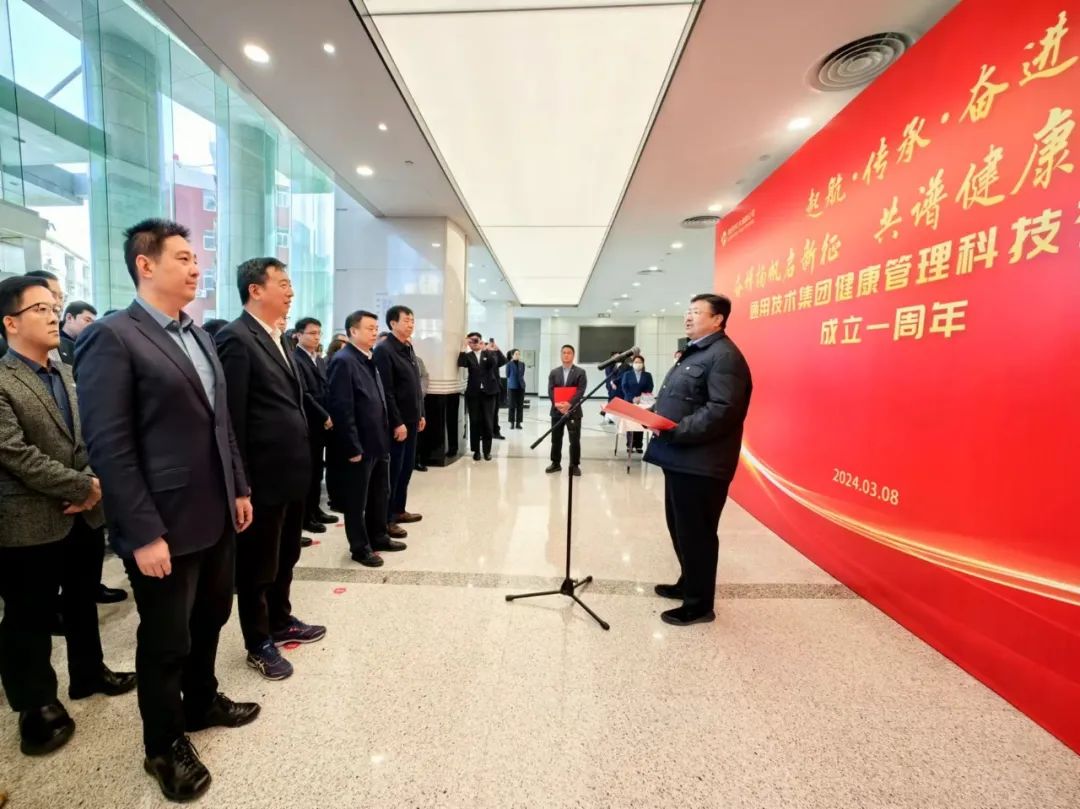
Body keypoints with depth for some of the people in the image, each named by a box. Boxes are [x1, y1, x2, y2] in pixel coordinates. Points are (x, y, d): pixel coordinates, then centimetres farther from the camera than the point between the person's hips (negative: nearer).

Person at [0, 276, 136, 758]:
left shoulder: (68, 374, 9)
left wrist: (92, 490, -6)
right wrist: (84, 486, -16)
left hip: (84, 515, 6)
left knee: (83, 604, 20)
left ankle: (88, 673, 38)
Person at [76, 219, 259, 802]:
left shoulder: (198, 336, 11)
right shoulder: (112, 338, -13)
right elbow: (108, 446, -17)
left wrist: (239, 488, 12)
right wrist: (143, 533, -18)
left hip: (215, 516, 7)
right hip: (165, 527, -7)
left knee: (209, 620, 22)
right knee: (166, 641, 13)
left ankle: (202, 702, 46)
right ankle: (164, 746, 36)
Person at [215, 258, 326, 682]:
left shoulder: (279, 338, 13)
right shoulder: (236, 338, -15)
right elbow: (231, 416, -17)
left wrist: (301, 457, 14)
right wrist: (241, 481, -16)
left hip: (292, 469, 9)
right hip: (264, 473, -8)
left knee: (285, 557, 22)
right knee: (258, 564, 10)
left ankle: (281, 622, 41)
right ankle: (258, 644, 29)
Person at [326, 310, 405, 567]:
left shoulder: (370, 360, 12)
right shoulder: (343, 361, -15)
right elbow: (341, 409, -20)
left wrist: (385, 436, 13)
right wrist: (353, 447, -20)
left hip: (378, 442, 9)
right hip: (359, 445, -8)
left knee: (381, 494, 20)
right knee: (357, 500, 9)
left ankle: (378, 537, 37)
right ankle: (360, 548, 24)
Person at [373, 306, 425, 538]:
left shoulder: (409, 349, 13)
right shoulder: (384, 350, -14)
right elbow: (386, 391, -19)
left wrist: (420, 415, 14)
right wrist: (397, 422, -19)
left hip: (411, 419, 8)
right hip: (397, 422, -8)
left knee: (407, 467, 15)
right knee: (393, 470, 1)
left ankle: (399, 510, 29)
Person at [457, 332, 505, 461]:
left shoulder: (489, 353, 6)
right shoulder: (468, 355, 6)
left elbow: (494, 363, -14)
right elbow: (461, 364, -14)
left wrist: (487, 350, -24)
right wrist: (464, 347, -16)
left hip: (488, 392, 0)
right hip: (473, 393, 1)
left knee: (488, 422, 2)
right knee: (475, 421, 4)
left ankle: (487, 450, 13)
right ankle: (476, 450, 13)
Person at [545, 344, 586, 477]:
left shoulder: (580, 372, 2)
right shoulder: (554, 372, 10)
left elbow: (581, 391, -9)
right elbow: (550, 390, 1)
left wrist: (569, 404, -22)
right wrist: (557, 404, -15)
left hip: (573, 410, -3)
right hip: (556, 410, 3)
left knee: (575, 440, -1)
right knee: (556, 439, 10)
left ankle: (575, 465, 10)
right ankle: (556, 463, 22)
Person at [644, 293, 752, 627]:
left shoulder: (725, 356, -14)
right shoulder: (693, 352, 20)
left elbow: (722, 411, -25)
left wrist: (675, 430, -25)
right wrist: (652, 414, 7)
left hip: (701, 463, -10)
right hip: (680, 458, 10)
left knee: (695, 533, 2)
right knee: (679, 527, 20)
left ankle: (699, 604, 19)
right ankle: (688, 583, 38)